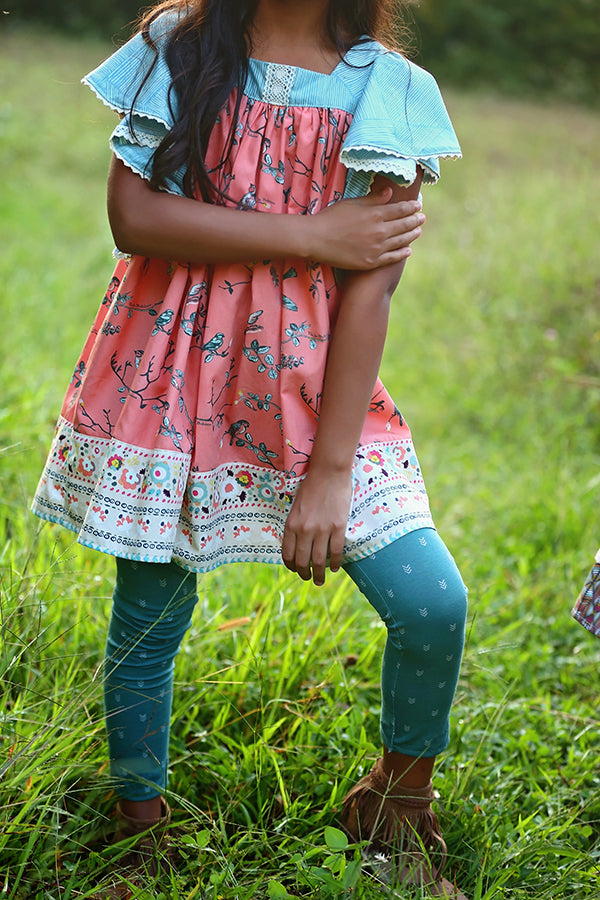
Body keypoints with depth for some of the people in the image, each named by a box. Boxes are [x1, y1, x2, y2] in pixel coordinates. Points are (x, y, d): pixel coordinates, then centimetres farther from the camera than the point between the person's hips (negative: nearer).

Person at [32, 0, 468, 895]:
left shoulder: (389, 88, -2)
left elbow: (371, 290, -8)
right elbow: (132, 215, -10)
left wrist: (330, 471, -13)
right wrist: (313, 234, -16)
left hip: (313, 383, 0)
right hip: (168, 373, 1)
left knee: (434, 604, -13)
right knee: (148, 614, 7)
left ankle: (398, 805, 15)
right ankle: (139, 824, 32)